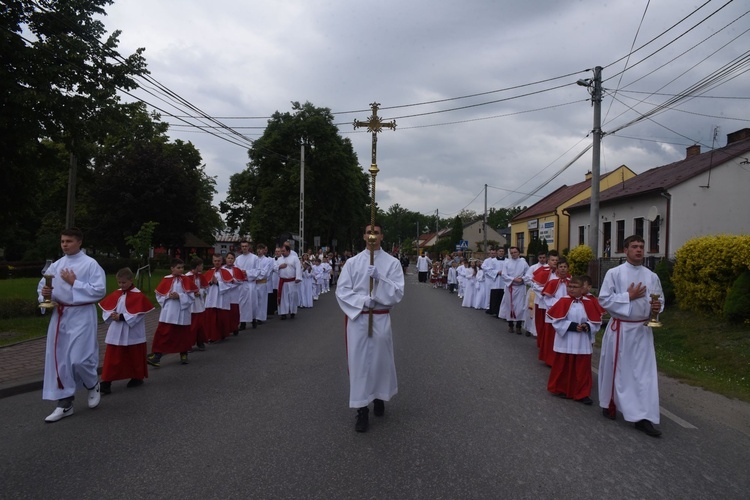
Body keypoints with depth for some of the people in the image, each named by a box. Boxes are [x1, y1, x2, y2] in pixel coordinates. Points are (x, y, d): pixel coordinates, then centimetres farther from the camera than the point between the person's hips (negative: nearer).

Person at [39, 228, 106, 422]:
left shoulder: (90, 264, -9)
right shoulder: (56, 265, 8)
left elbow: (99, 290, -16)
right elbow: (42, 285, 13)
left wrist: (74, 283, -17)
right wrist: (45, 294, -10)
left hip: (81, 316, -6)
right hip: (60, 315, 6)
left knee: (79, 359, -8)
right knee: (58, 359, 7)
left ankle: (93, 385, 25)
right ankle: (65, 403, 19)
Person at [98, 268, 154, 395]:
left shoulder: (138, 296, -11)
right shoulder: (115, 294, 6)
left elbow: (139, 314, -17)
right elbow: (106, 308, 9)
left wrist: (122, 317, -21)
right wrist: (111, 315, -11)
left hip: (133, 334, -4)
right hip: (116, 333, 4)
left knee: (135, 357, 10)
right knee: (112, 358, 1)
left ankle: (137, 378, 26)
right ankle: (106, 381, 2)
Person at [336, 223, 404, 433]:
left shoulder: (392, 263, 0)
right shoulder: (352, 262, 2)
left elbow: (398, 293, -7)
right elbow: (341, 291, -2)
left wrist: (379, 278, -20)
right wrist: (363, 300, -15)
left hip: (381, 319, 0)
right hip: (357, 317, 0)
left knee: (380, 359, 12)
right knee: (359, 361, 2)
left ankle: (379, 397, 37)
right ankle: (362, 409, 12)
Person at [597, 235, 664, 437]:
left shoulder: (651, 276, 5)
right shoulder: (614, 273, -7)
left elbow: (659, 299, 12)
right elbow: (604, 299, -10)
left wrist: (657, 306, -10)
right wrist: (628, 296, -16)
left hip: (643, 330, 3)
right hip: (620, 328, -3)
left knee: (645, 372, 0)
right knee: (615, 368, 9)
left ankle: (643, 417, 6)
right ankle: (609, 404, 31)